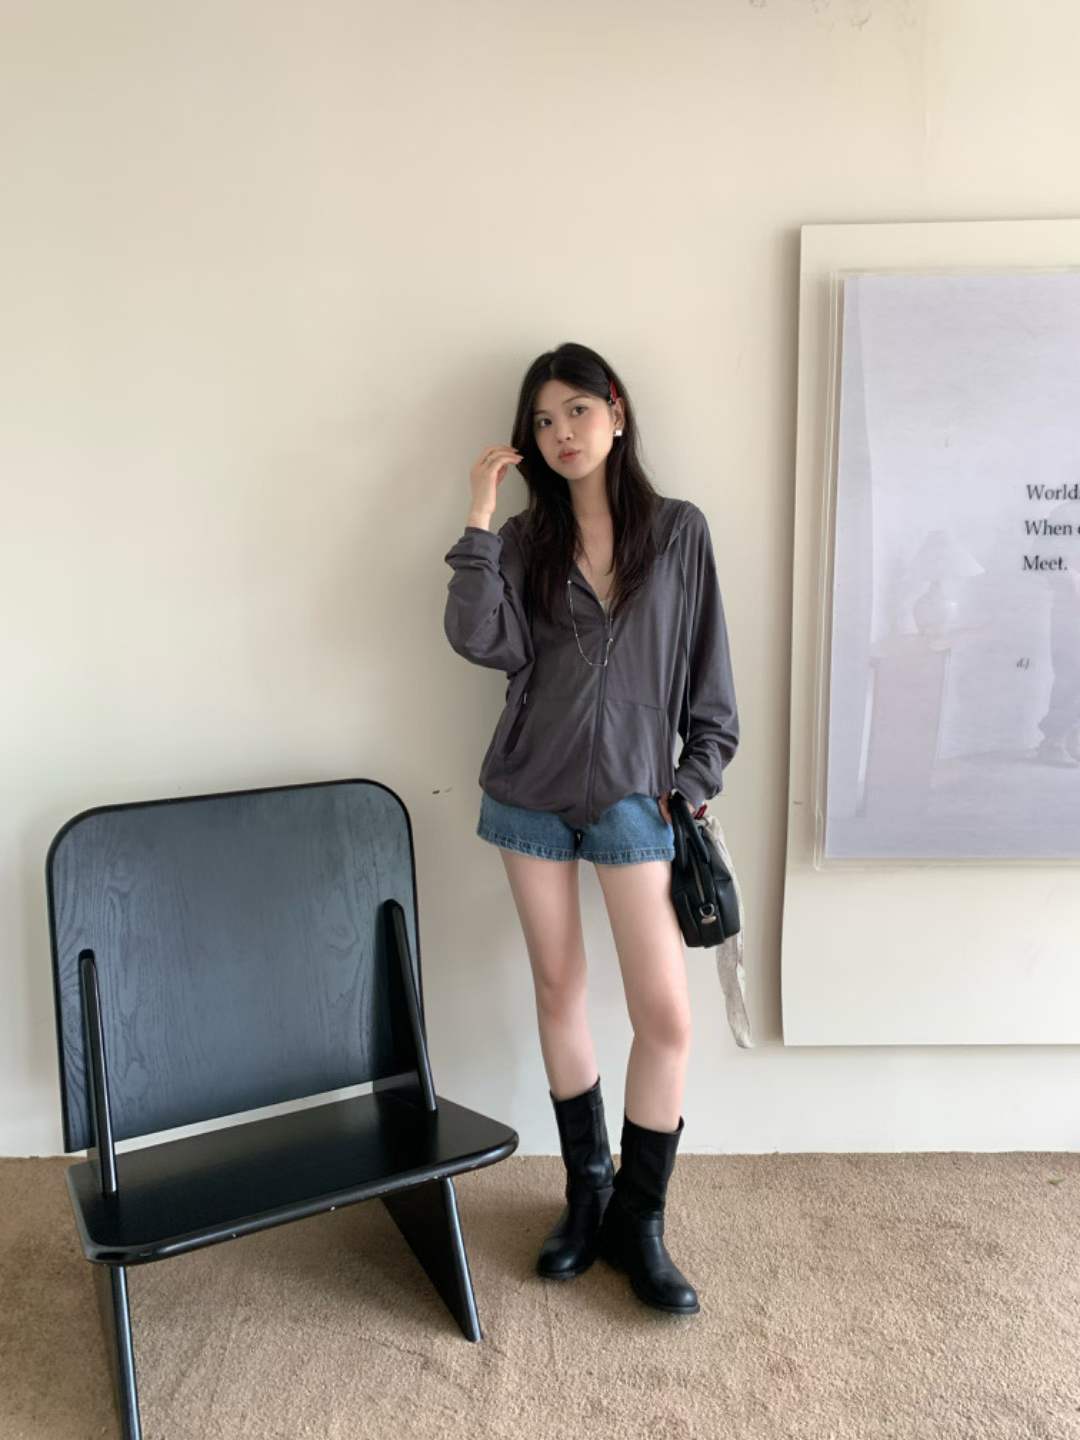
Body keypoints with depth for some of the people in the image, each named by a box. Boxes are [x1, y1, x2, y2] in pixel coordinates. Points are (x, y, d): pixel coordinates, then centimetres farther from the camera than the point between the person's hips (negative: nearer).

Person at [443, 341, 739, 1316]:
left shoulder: (679, 530, 0)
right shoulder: (525, 541, 4)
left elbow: (708, 670, 2)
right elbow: (480, 641, -13)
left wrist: (696, 780, -2)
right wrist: (480, 519, -13)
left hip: (633, 797, -1)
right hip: (532, 794, 2)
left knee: (667, 1015, -4)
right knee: (559, 990, 11)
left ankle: (638, 1220, 16)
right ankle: (586, 1188, 31)